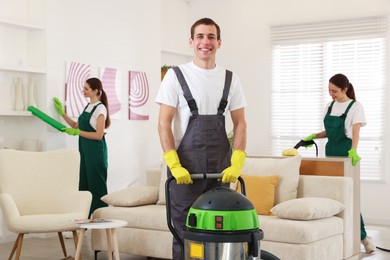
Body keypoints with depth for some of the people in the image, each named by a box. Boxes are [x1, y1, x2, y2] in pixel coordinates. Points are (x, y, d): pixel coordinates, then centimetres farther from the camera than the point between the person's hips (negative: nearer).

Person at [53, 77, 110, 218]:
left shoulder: (100, 108, -12)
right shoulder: (88, 106, 13)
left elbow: (98, 135, -18)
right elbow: (77, 126, 20)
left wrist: (76, 132, -16)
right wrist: (62, 113, 15)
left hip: (96, 151, -8)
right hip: (85, 150, 8)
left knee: (96, 185, -4)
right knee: (84, 184, 8)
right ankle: (87, 218, 12)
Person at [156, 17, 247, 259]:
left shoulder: (230, 79, 9)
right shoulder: (176, 75, -1)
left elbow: (240, 123, 7)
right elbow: (164, 123, -6)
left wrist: (237, 164, -5)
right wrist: (174, 165, -15)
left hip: (221, 167, 3)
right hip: (186, 166, -3)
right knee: (184, 231, 1)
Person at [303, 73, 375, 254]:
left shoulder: (355, 106, -7)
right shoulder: (330, 106, 11)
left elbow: (355, 131, -20)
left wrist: (353, 151, -35)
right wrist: (314, 136, 3)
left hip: (346, 155, -6)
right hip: (331, 153, 6)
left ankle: (362, 236, -2)